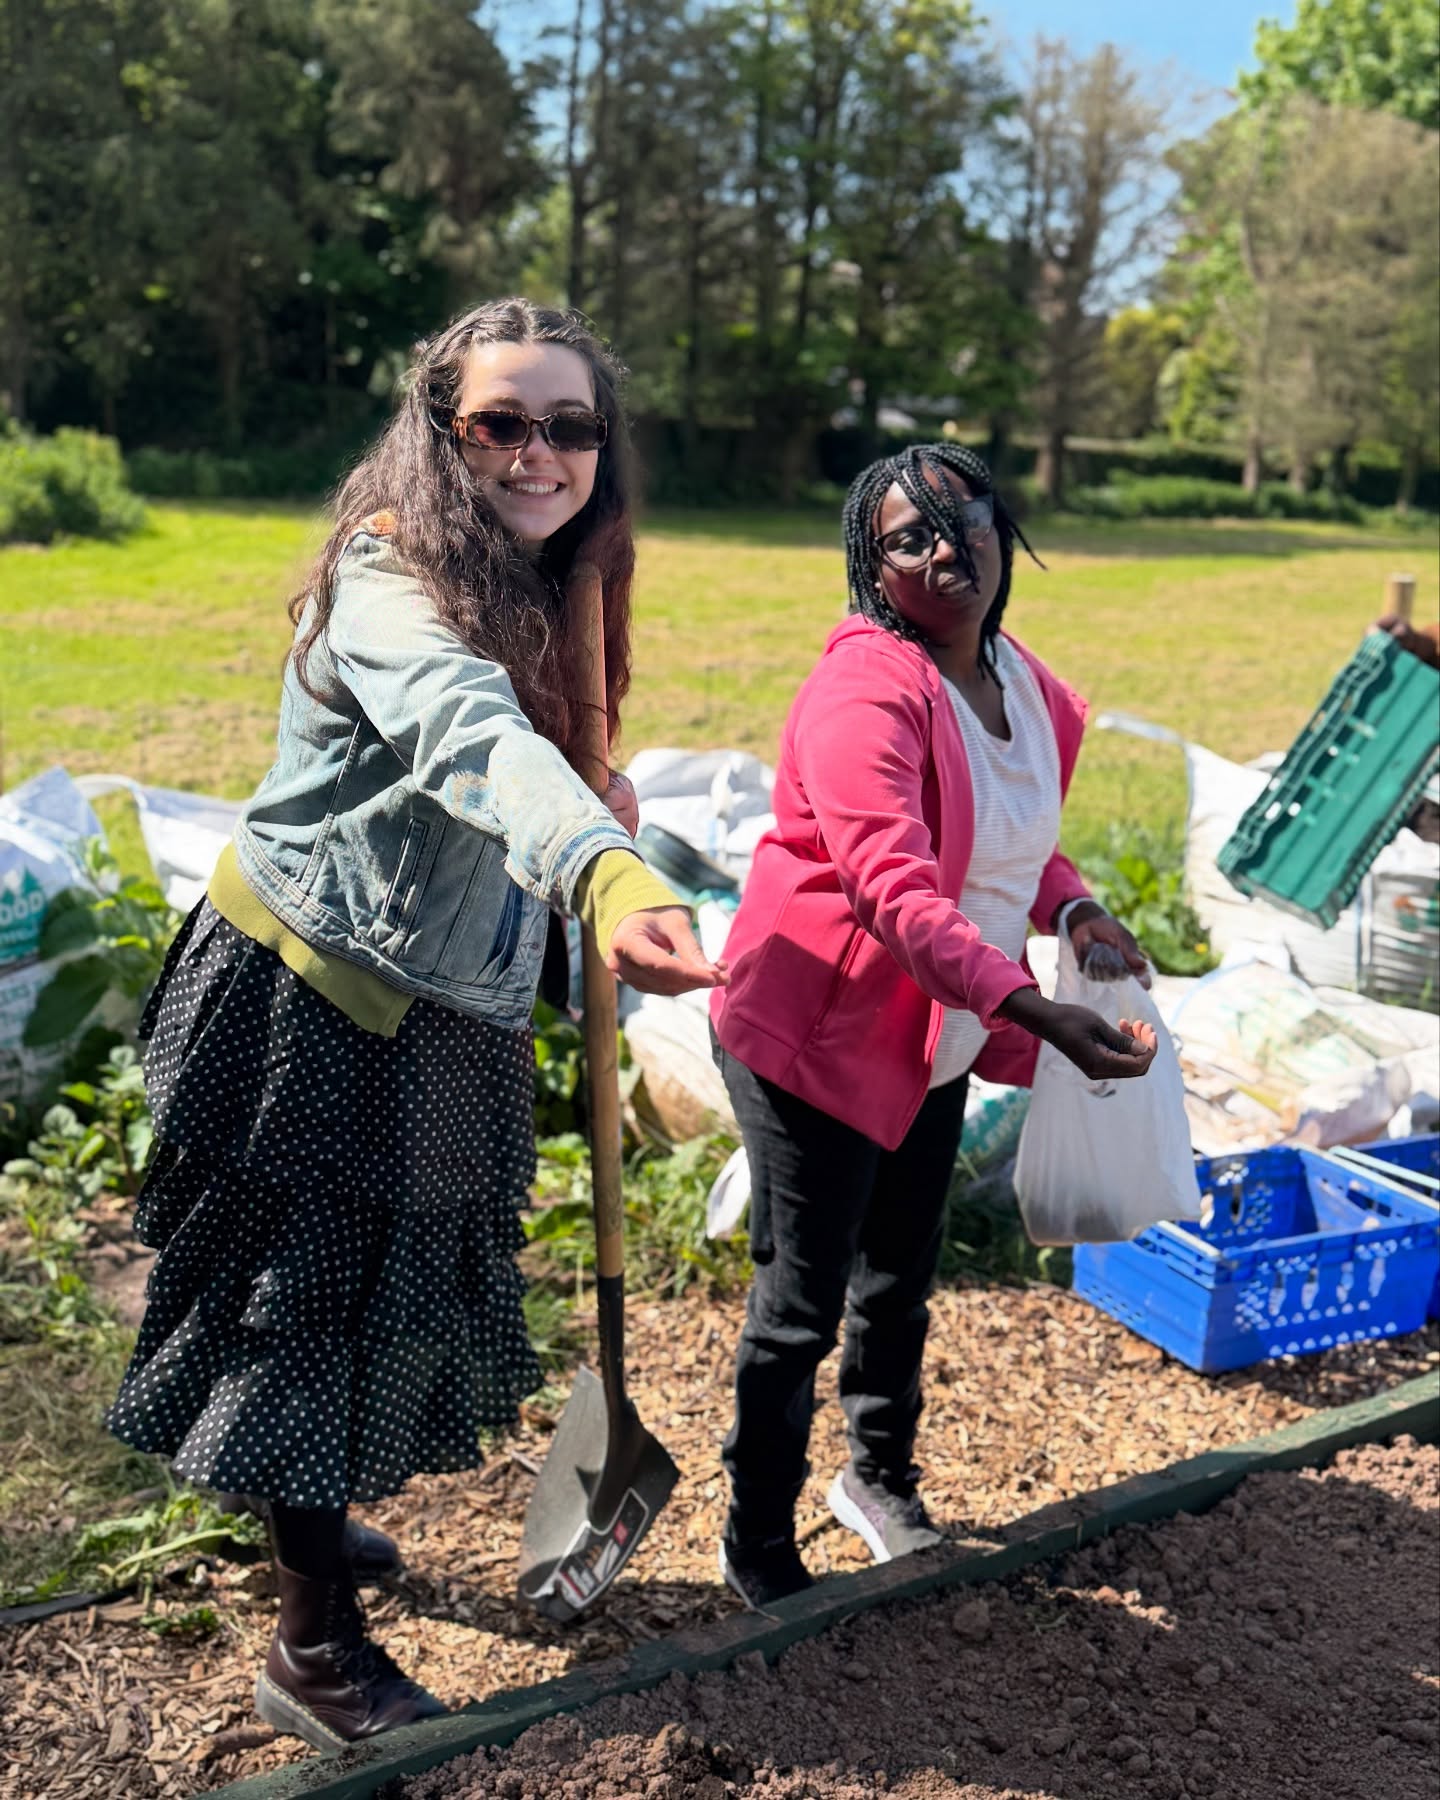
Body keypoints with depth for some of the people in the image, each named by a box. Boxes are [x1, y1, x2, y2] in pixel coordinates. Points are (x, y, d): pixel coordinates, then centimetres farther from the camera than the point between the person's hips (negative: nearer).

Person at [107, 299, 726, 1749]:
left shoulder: (549, 591, 4)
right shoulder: (393, 584, -25)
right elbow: (472, 736, -47)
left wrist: (604, 808, -5)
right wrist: (603, 870, -65)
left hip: (439, 1016, 9)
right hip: (308, 993, -9)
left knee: (396, 1286, 22)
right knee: (311, 1294, 4)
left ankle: (307, 1521, 47)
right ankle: (314, 1653, 21)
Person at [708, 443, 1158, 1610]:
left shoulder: (1024, 685, 4)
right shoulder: (866, 693, -24)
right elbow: (896, 894, -34)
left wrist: (1072, 908, -3)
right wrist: (1039, 1016, -41)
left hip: (934, 1041, 8)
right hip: (819, 1033, -8)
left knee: (901, 1278, 23)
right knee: (803, 1304, 2)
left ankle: (881, 1482, 46)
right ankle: (758, 1552, 22)